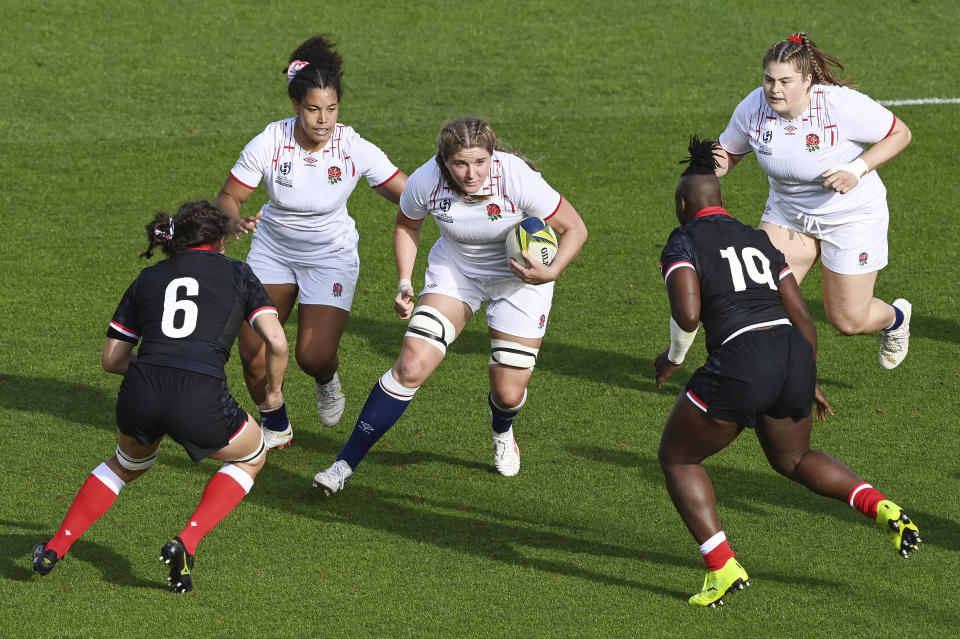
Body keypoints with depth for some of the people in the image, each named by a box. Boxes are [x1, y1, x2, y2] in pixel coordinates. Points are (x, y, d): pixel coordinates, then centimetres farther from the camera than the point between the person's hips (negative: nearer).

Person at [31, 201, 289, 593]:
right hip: (202, 400, -4)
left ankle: (55, 549, 31)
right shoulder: (237, 274, 15)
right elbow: (277, 342, 3)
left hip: (139, 396, 4)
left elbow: (111, 359, 24)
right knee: (250, 457, 28)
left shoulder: (148, 278, 23)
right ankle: (186, 544, 10)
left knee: (128, 465, 37)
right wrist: (274, 390, 21)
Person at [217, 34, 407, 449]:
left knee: (313, 356, -15)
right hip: (273, 248, 1)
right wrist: (237, 220, -37)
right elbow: (228, 197, -14)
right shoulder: (269, 143, -21)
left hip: (330, 255, -1)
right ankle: (275, 427, 24)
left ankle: (326, 380, 26)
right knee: (252, 350, -5)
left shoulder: (354, 149, -23)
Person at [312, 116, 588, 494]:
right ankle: (345, 464, -7)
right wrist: (404, 283, -8)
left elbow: (574, 228, -19)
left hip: (520, 275, -1)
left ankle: (502, 431, 40)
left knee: (509, 393, -1)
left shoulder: (518, 179, -32)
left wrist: (550, 273, -35)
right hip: (455, 268, 1)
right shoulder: (426, 182, -24)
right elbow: (407, 225, 1)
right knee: (411, 365, -16)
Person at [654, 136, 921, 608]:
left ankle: (723, 569, 2)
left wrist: (672, 357, 7)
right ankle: (881, 508, 9)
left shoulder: (683, 242, 4)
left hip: (741, 365, -6)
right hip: (795, 357, 6)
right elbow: (803, 319, 21)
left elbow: (687, 314, -13)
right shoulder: (756, 239, 24)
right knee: (791, 459, 33)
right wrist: (806, 383, 33)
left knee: (677, 459, 17)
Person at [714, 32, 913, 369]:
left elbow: (900, 133, -16)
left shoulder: (841, 104, -29)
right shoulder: (753, 108, -16)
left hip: (851, 215, -4)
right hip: (787, 212, 4)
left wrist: (858, 169, -29)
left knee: (848, 321, 5)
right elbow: (729, 151, 2)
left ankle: (895, 317, 41)